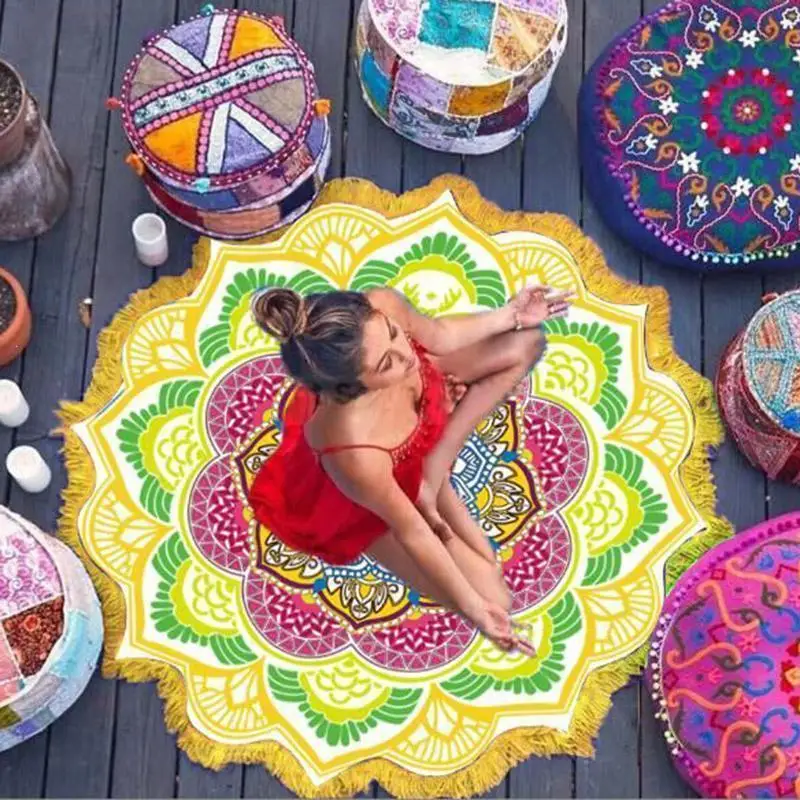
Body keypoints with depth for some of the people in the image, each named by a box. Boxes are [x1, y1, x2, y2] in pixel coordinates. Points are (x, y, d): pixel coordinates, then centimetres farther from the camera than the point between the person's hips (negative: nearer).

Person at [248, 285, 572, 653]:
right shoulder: (353, 453, -47)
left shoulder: (382, 307, -36)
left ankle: (434, 466, 3)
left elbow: (436, 335, -10)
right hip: (369, 496, -5)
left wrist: (512, 314, -2)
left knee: (525, 342, 1)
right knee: (493, 598, -4)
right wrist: (475, 609, -17)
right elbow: (412, 531, -28)